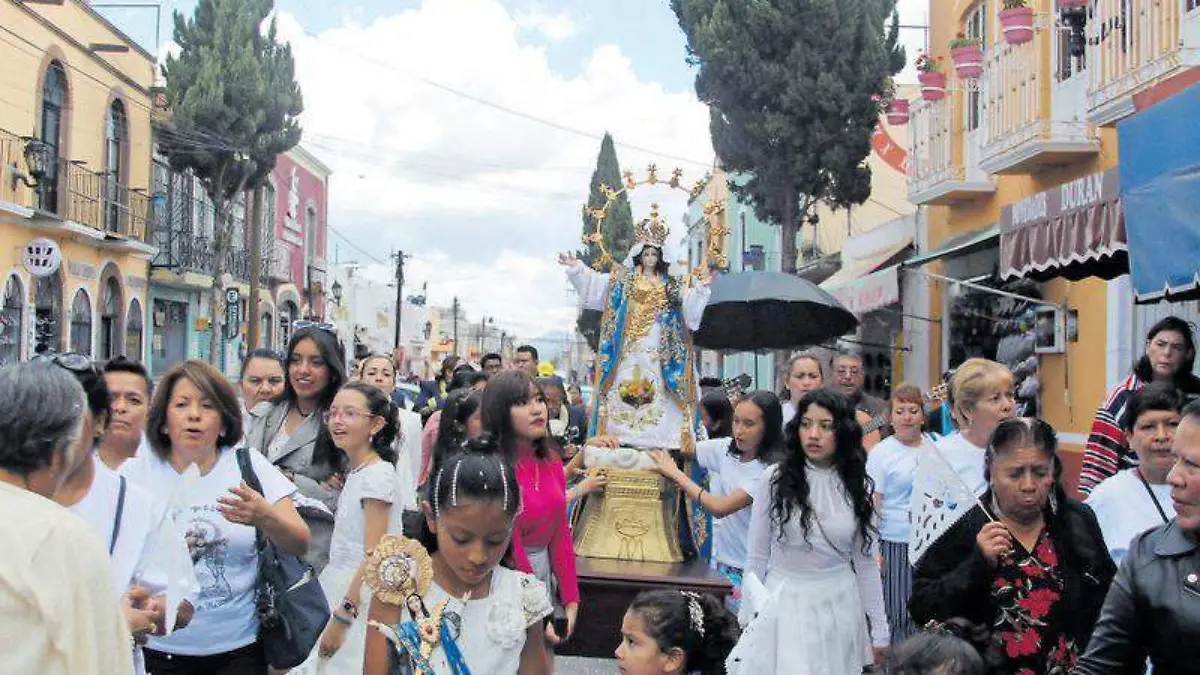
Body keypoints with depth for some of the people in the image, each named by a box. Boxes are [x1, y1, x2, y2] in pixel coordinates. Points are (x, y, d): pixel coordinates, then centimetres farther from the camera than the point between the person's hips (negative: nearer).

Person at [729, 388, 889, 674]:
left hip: (839, 606, 2)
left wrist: (879, 631, 5)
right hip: (783, 603, -2)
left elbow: (867, 562, 5)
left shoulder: (856, 485, 0)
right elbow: (756, 557, -1)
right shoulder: (775, 479, -8)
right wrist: (749, 621, -1)